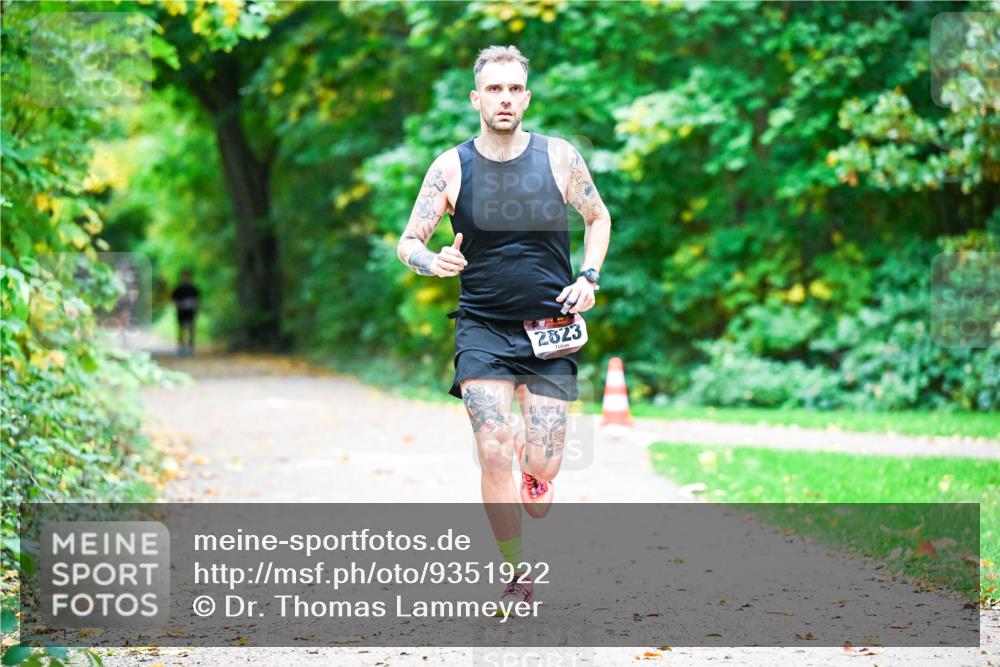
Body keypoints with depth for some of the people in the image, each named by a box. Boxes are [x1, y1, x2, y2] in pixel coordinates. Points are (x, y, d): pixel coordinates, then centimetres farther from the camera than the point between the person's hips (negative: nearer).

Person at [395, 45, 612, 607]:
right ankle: (517, 575, 1)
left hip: (551, 329, 1)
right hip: (483, 328, -1)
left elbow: (599, 218, 16)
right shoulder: (451, 167, -3)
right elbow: (409, 242, 1)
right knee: (494, 455, -16)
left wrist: (589, 278, 2)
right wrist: (434, 261, -22)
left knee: (542, 476, -2)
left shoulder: (559, 157, -1)